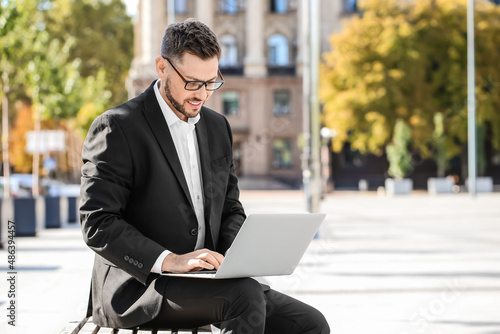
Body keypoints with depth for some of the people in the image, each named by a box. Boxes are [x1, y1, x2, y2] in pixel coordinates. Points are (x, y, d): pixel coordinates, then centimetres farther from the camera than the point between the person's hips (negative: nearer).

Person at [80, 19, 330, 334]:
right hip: (136, 286, -7)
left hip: (204, 281, 7)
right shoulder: (116, 128, -8)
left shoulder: (217, 127, 14)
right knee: (245, 295, -32)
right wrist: (169, 260, -26)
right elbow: (97, 224, -15)